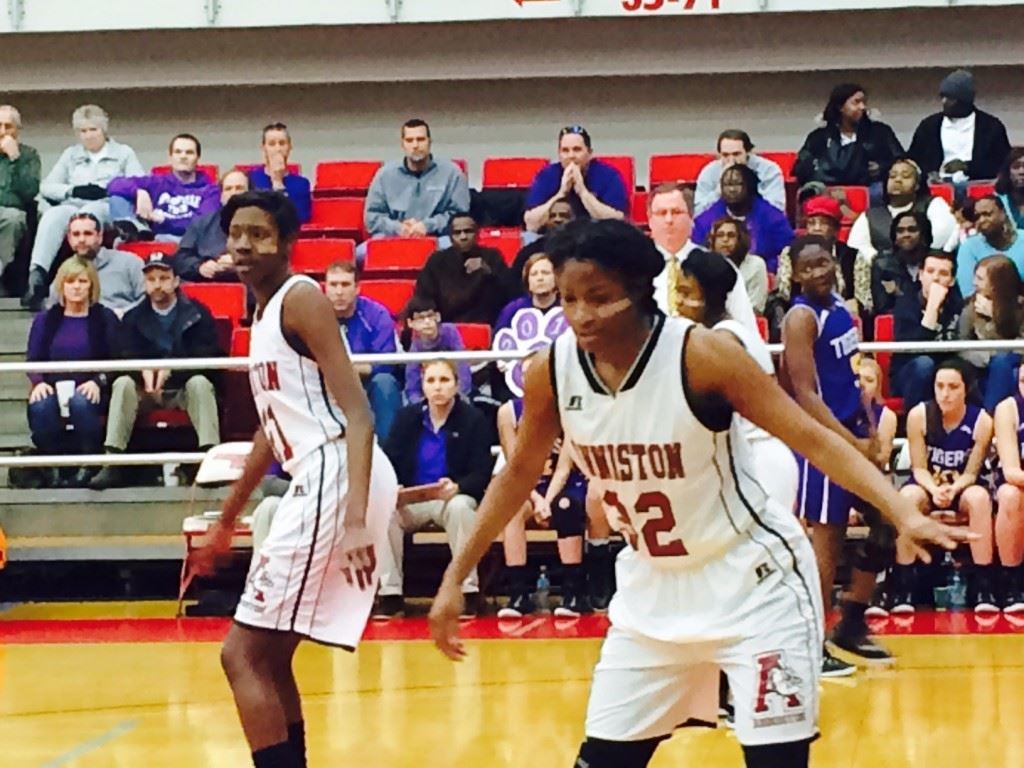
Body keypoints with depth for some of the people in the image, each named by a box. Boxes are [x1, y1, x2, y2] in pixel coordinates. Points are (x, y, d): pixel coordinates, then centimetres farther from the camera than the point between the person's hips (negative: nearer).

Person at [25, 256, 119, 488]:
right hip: (53, 389, 2)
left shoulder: (105, 318, 11)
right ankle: (53, 468, -16)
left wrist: (97, 382, -17)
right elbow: (32, 360, 11)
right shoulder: (45, 320, 18)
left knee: (81, 403, -39)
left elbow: (115, 361, 2)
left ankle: (89, 466, -20)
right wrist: (39, 382, -11)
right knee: (39, 407, -34)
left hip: (89, 391, -2)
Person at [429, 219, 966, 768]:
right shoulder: (551, 371, -10)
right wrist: (456, 578, 9)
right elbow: (520, 473, 7)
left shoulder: (701, 354, -23)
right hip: (651, 587, 5)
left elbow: (813, 440, -21)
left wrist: (904, 515, -34)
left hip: (753, 580, -5)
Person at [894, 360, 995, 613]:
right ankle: (903, 585, -31)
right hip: (927, 486, 0)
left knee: (979, 497, -35)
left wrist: (953, 489, -32)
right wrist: (935, 490, -30)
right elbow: (919, 468, -9)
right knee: (908, 495, -35)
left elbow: (971, 472, -10)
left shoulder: (981, 420, -13)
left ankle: (982, 584, -29)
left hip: (963, 488, 0)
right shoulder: (919, 415, -13)